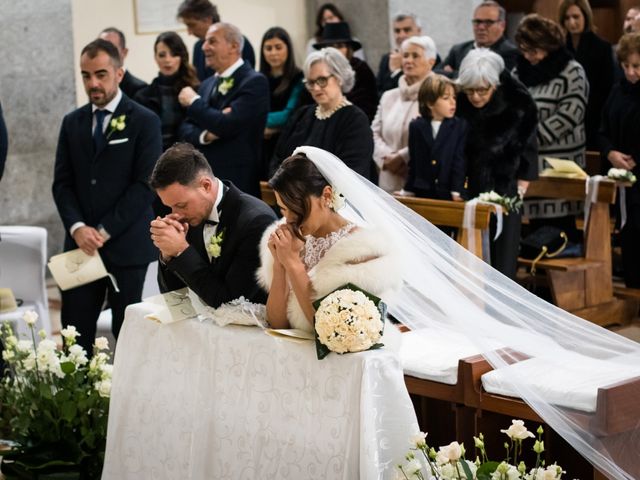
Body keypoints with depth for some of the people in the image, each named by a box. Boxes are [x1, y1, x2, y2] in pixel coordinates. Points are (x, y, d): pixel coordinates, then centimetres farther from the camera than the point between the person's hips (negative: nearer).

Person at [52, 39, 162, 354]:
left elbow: (145, 185, -8)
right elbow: (62, 183, 9)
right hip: (81, 244, 4)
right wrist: (77, 227, -9)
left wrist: (105, 231, -12)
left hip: (127, 245, -4)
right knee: (75, 333, 0)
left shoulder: (144, 122, -2)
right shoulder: (72, 123, 12)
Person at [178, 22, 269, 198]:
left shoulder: (255, 82, -8)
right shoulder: (207, 84, 17)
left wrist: (193, 101, -5)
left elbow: (228, 124, -20)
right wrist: (205, 135, -10)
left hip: (237, 184, -7)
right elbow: (186, 129, 13)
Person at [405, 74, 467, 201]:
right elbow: (413, 163, 8)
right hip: (422, 193, 2)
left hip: (447, 195, -2)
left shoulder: (460, 126, -2)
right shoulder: (416, 127, 4)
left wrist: (456, 192, -13)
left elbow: (459, 161, -6)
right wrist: (408, 191, 6)